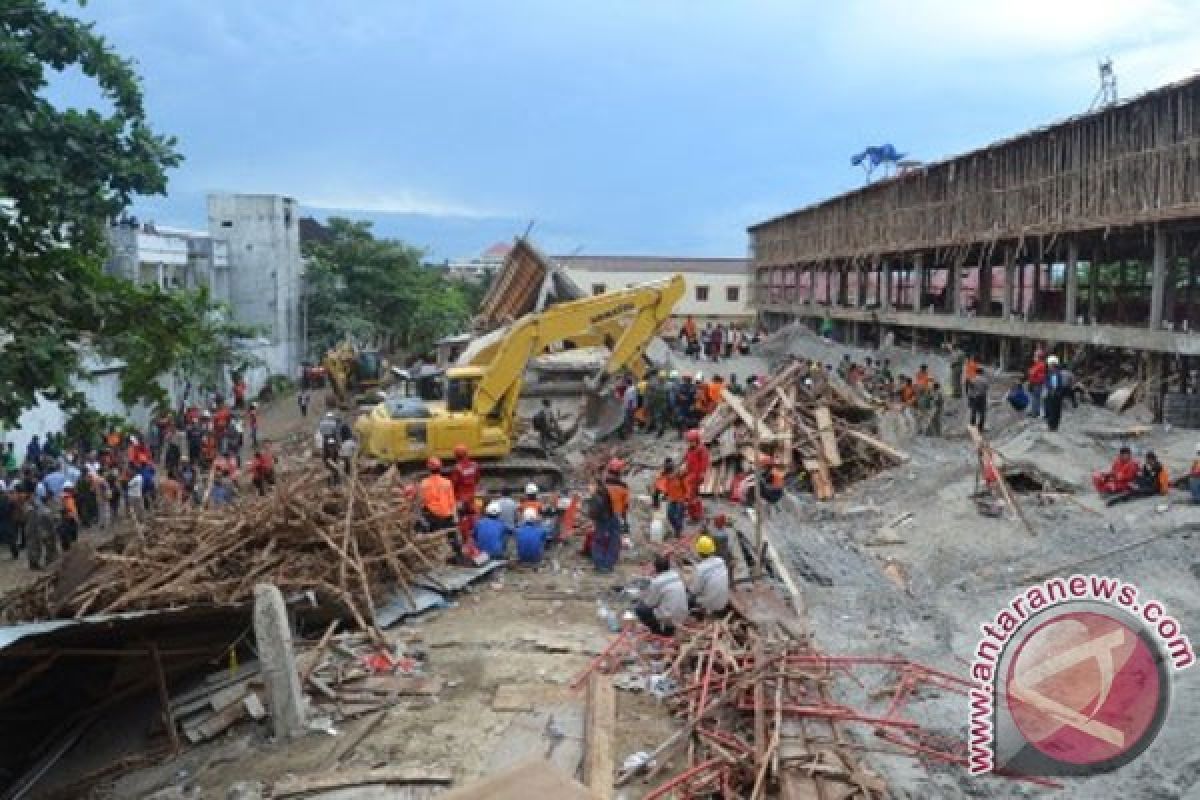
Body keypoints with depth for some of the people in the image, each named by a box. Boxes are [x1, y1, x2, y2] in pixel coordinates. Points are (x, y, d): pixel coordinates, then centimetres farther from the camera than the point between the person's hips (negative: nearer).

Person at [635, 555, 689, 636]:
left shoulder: (657, 582, -15)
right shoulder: (677, 578, 4)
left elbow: (649, 603, -8)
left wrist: (643, 595, 14)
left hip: (667, 619, -7)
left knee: (638, 609, 6)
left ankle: (658, 629, 4)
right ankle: (670, 628, 18)